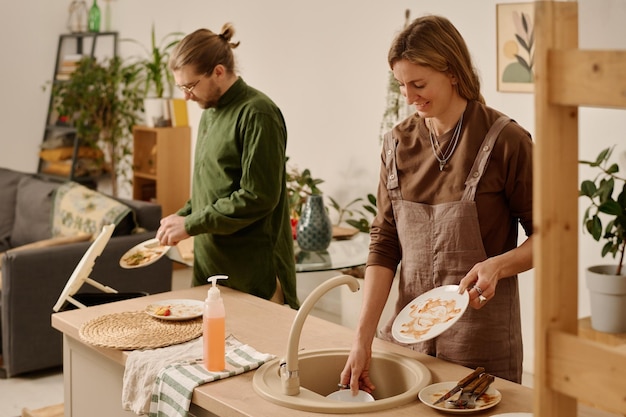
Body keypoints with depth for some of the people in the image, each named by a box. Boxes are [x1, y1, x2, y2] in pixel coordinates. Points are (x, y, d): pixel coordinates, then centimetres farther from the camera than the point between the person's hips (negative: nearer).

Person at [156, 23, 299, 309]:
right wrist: (183, 216, 6)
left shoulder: (256, 113, -14)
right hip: (210, 262, 8)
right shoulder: (210, 112, 13)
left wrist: (191, 224, -16)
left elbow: (259, 197, -20)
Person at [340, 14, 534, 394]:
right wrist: (364, 337, -7)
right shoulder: (398, 143, 2)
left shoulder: (505, 141, -11)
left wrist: (497, 266, -23)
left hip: (481, 338, -4)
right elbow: (384, 244, 1)